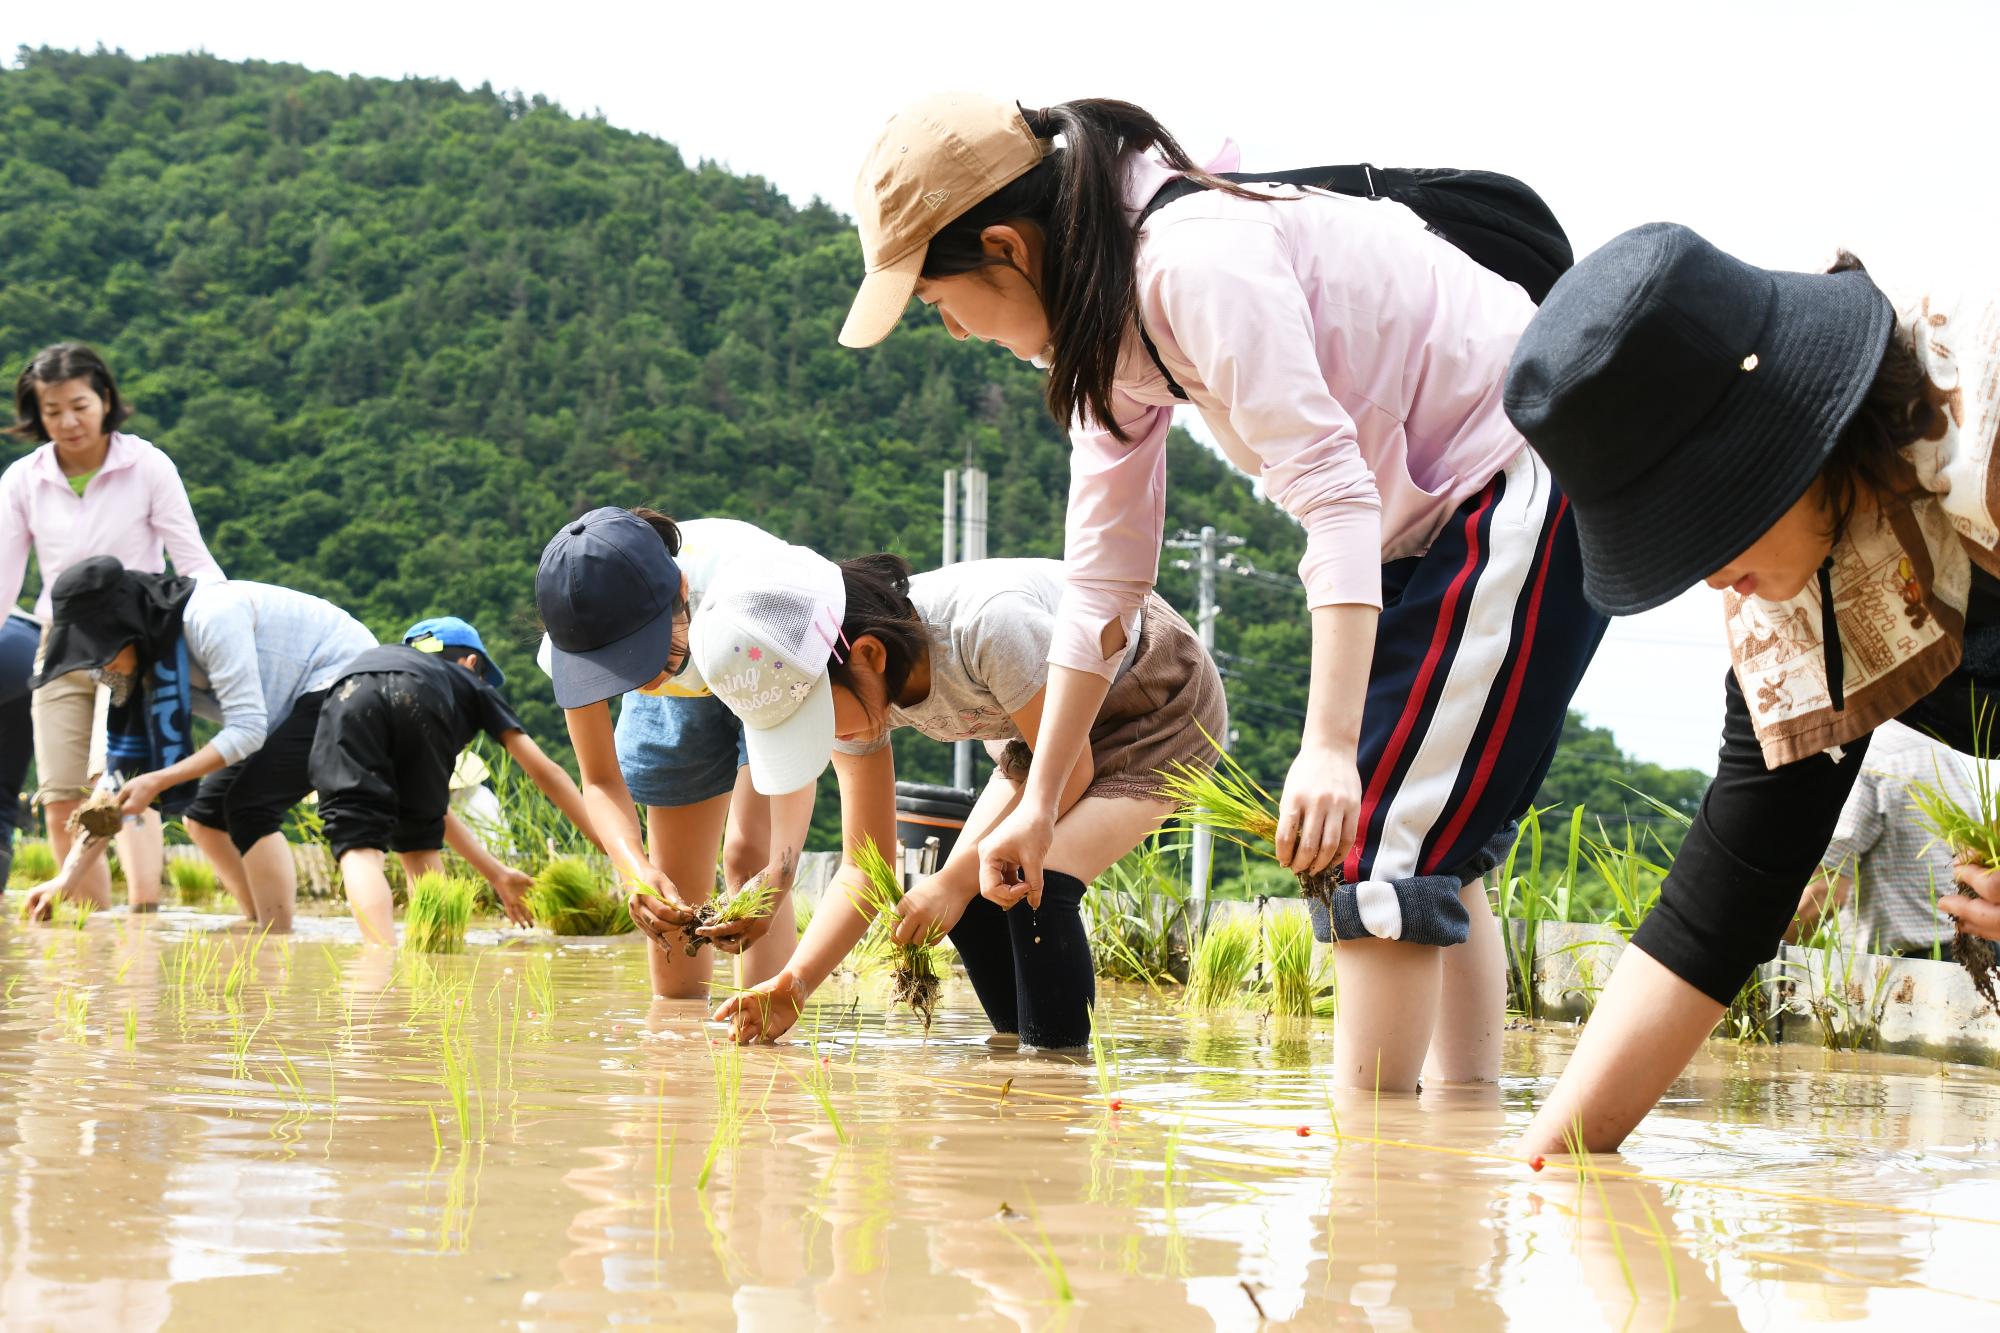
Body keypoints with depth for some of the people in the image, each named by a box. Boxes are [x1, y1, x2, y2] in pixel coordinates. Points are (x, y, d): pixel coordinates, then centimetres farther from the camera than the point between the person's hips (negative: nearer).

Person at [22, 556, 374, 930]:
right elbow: (120, 770, 0)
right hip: (299, 705, 9)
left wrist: (158, 781, -30)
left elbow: (247, 729, -29)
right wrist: (70, 876, -5)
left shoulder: (209, 618, -29)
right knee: (204, 815, 4)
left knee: (249, 805, -21)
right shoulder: (143, 667, -2)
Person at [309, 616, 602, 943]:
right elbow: (545, 772, 35)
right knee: (419, 841, 19)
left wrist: (498, 875, 58)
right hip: (418, 702, -2)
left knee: (358, 844, -4)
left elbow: (435, 807, 53)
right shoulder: (471, 685, 40)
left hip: (347, 699, 2)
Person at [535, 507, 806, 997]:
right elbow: (601, 780, -23)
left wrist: (778, 875, -55)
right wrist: (634, 869, -44)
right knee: (673, 890, 6)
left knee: (749, 855, -21)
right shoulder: (575, 635, -34)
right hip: (678, 698, 3)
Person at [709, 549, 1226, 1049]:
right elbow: (864, 867, -10)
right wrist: (795, 982, -24)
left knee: (1037, 886, -26)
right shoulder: (852, 689, -16)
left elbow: (1069, 769, -25)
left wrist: (956, 880, -26)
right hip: (1065, 725, 7)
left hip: (1164, 709, -7)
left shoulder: (990, 624, -40)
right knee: (972, 899, -7)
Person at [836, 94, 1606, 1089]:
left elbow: (1335, 495, -31)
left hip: (1525, 494, -10)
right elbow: (1104, 575, 11)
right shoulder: (1110, 318, 5)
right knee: (1429, 850, 12)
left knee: (1385, 848, -12)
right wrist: (1039, 801, 14)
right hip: (1430, 515, 10)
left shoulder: (1196, 266, -26)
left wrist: (1330, 745, -38)